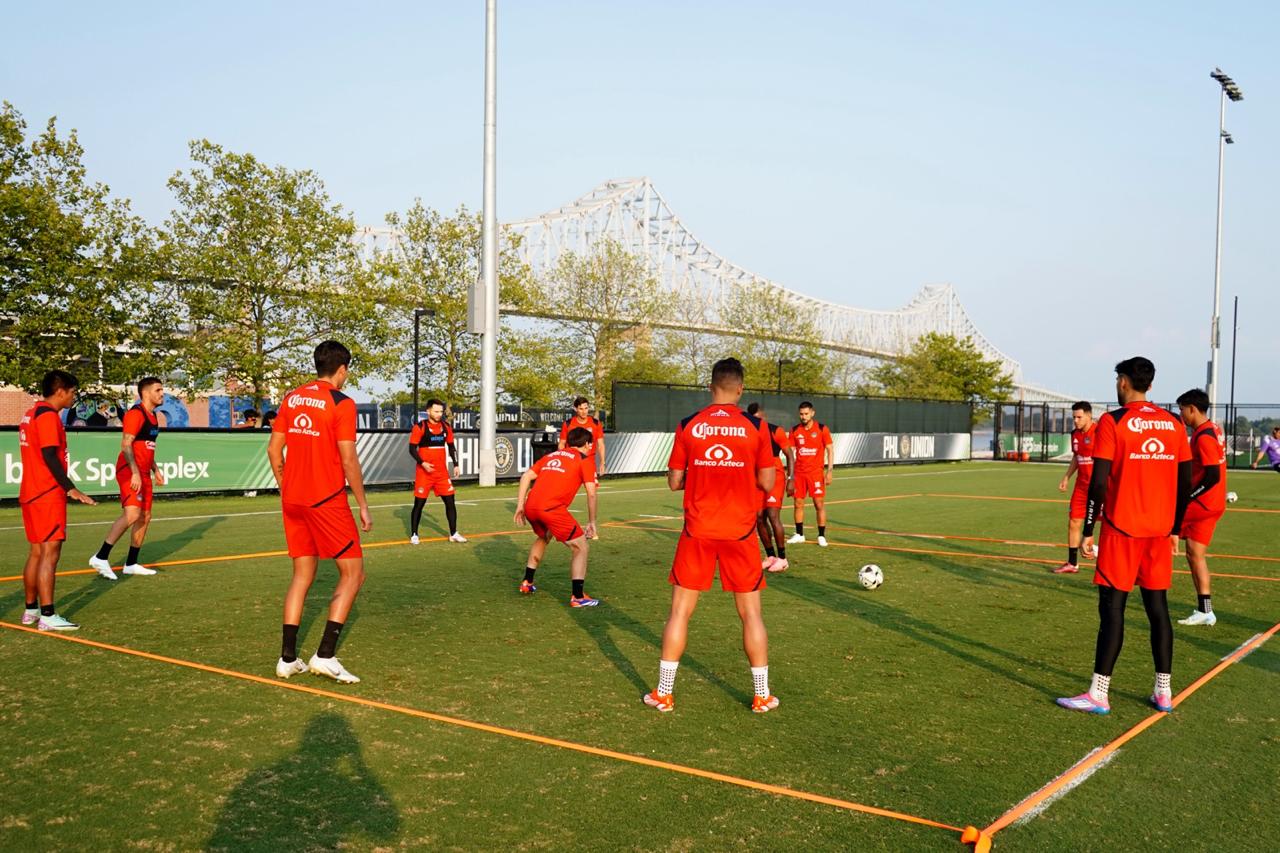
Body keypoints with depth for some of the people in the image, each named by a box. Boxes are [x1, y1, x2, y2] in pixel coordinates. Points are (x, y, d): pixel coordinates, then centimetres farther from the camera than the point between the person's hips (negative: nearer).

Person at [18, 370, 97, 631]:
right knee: (49, 553, -9)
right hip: (48, 495, -10)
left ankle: (31, 611, 23)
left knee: (36, 553, 15)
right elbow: (50, 456, -20)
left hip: (31, 493, 10)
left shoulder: (31, 414, 18)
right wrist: (71, 489, -21)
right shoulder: (48, 415, -13)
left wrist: (66, 488, 23)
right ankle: (48, 617, -10)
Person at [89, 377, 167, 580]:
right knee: (132, 514, -22)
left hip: (143, 473, 10)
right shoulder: (135, 414, -12)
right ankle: (101, 558, -18)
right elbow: (126, 444, -20)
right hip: (130, 472, -10)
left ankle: (131, 564, 20)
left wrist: (155, 469, 25)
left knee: (145, 517, 11)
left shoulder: (152, 416, 17)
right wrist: (135, 473, -26)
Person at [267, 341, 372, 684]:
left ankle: (287, 658, 13)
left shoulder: (291, 398, 9)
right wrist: (363, 505, -6)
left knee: (302, 575, 15)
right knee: (353, 573, 3)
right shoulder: (341, 403, -10)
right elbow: (348, 459, -13)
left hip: (293, 500, 7)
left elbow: (273, 449, 10)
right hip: (327, 500, -7)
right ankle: (325, 655, -5)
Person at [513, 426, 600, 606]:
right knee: (580, 547, 5)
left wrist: (520, 505, 17)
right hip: (552, 508, -7)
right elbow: (591, 493, 2)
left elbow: (526, 476, 18)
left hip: (530, 506, 7)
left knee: (543, 537, 35)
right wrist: (592, 522, 10)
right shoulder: (584, 460, 11)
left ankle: (527, 583, 41)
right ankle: (578, 597, -4)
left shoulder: (551, 455, 27)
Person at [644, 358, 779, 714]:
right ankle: (762, 696, 17)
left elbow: (674, 482, 2)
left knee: (680, 610, 10)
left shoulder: (688, 426, -2)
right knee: (750, 612, 10)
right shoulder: (756, 427, -5)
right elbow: (767, 483, -3)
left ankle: (663, 693, 15)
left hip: (697, 531, 1)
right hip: (740, 532, 0)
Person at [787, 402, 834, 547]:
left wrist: (830, 470, -9)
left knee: (819, 504, -3)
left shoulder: (822, 429, -2)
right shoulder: (795, 430, 5)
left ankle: (821, 536, 6)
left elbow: (830, 450, -1)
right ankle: (799, 534, 18)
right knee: (798, 504, 6)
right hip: (799, 473, 3)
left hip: (816, 472, -3)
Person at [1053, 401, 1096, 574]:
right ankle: (1072, 564, 21)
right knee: (1073, 522, 10)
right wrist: (1066, 477, 17)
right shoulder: (1075, 434, 9)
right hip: (1081, 485, 8)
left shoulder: (1099, 432, -15)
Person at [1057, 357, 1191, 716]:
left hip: (1122, 529, -5)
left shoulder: (1112, 422, -8)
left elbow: (1099, 482, -13)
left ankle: (1098, 695, -2)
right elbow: (1185, 482, 10)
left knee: (1112, 607, -3)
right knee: (1158, 606, 11)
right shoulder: (1173, 424, 8)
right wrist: (1175, 529, 19)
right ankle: (1164, 692, 15)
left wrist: (1088, 532, -8)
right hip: (1160, 530, 5)